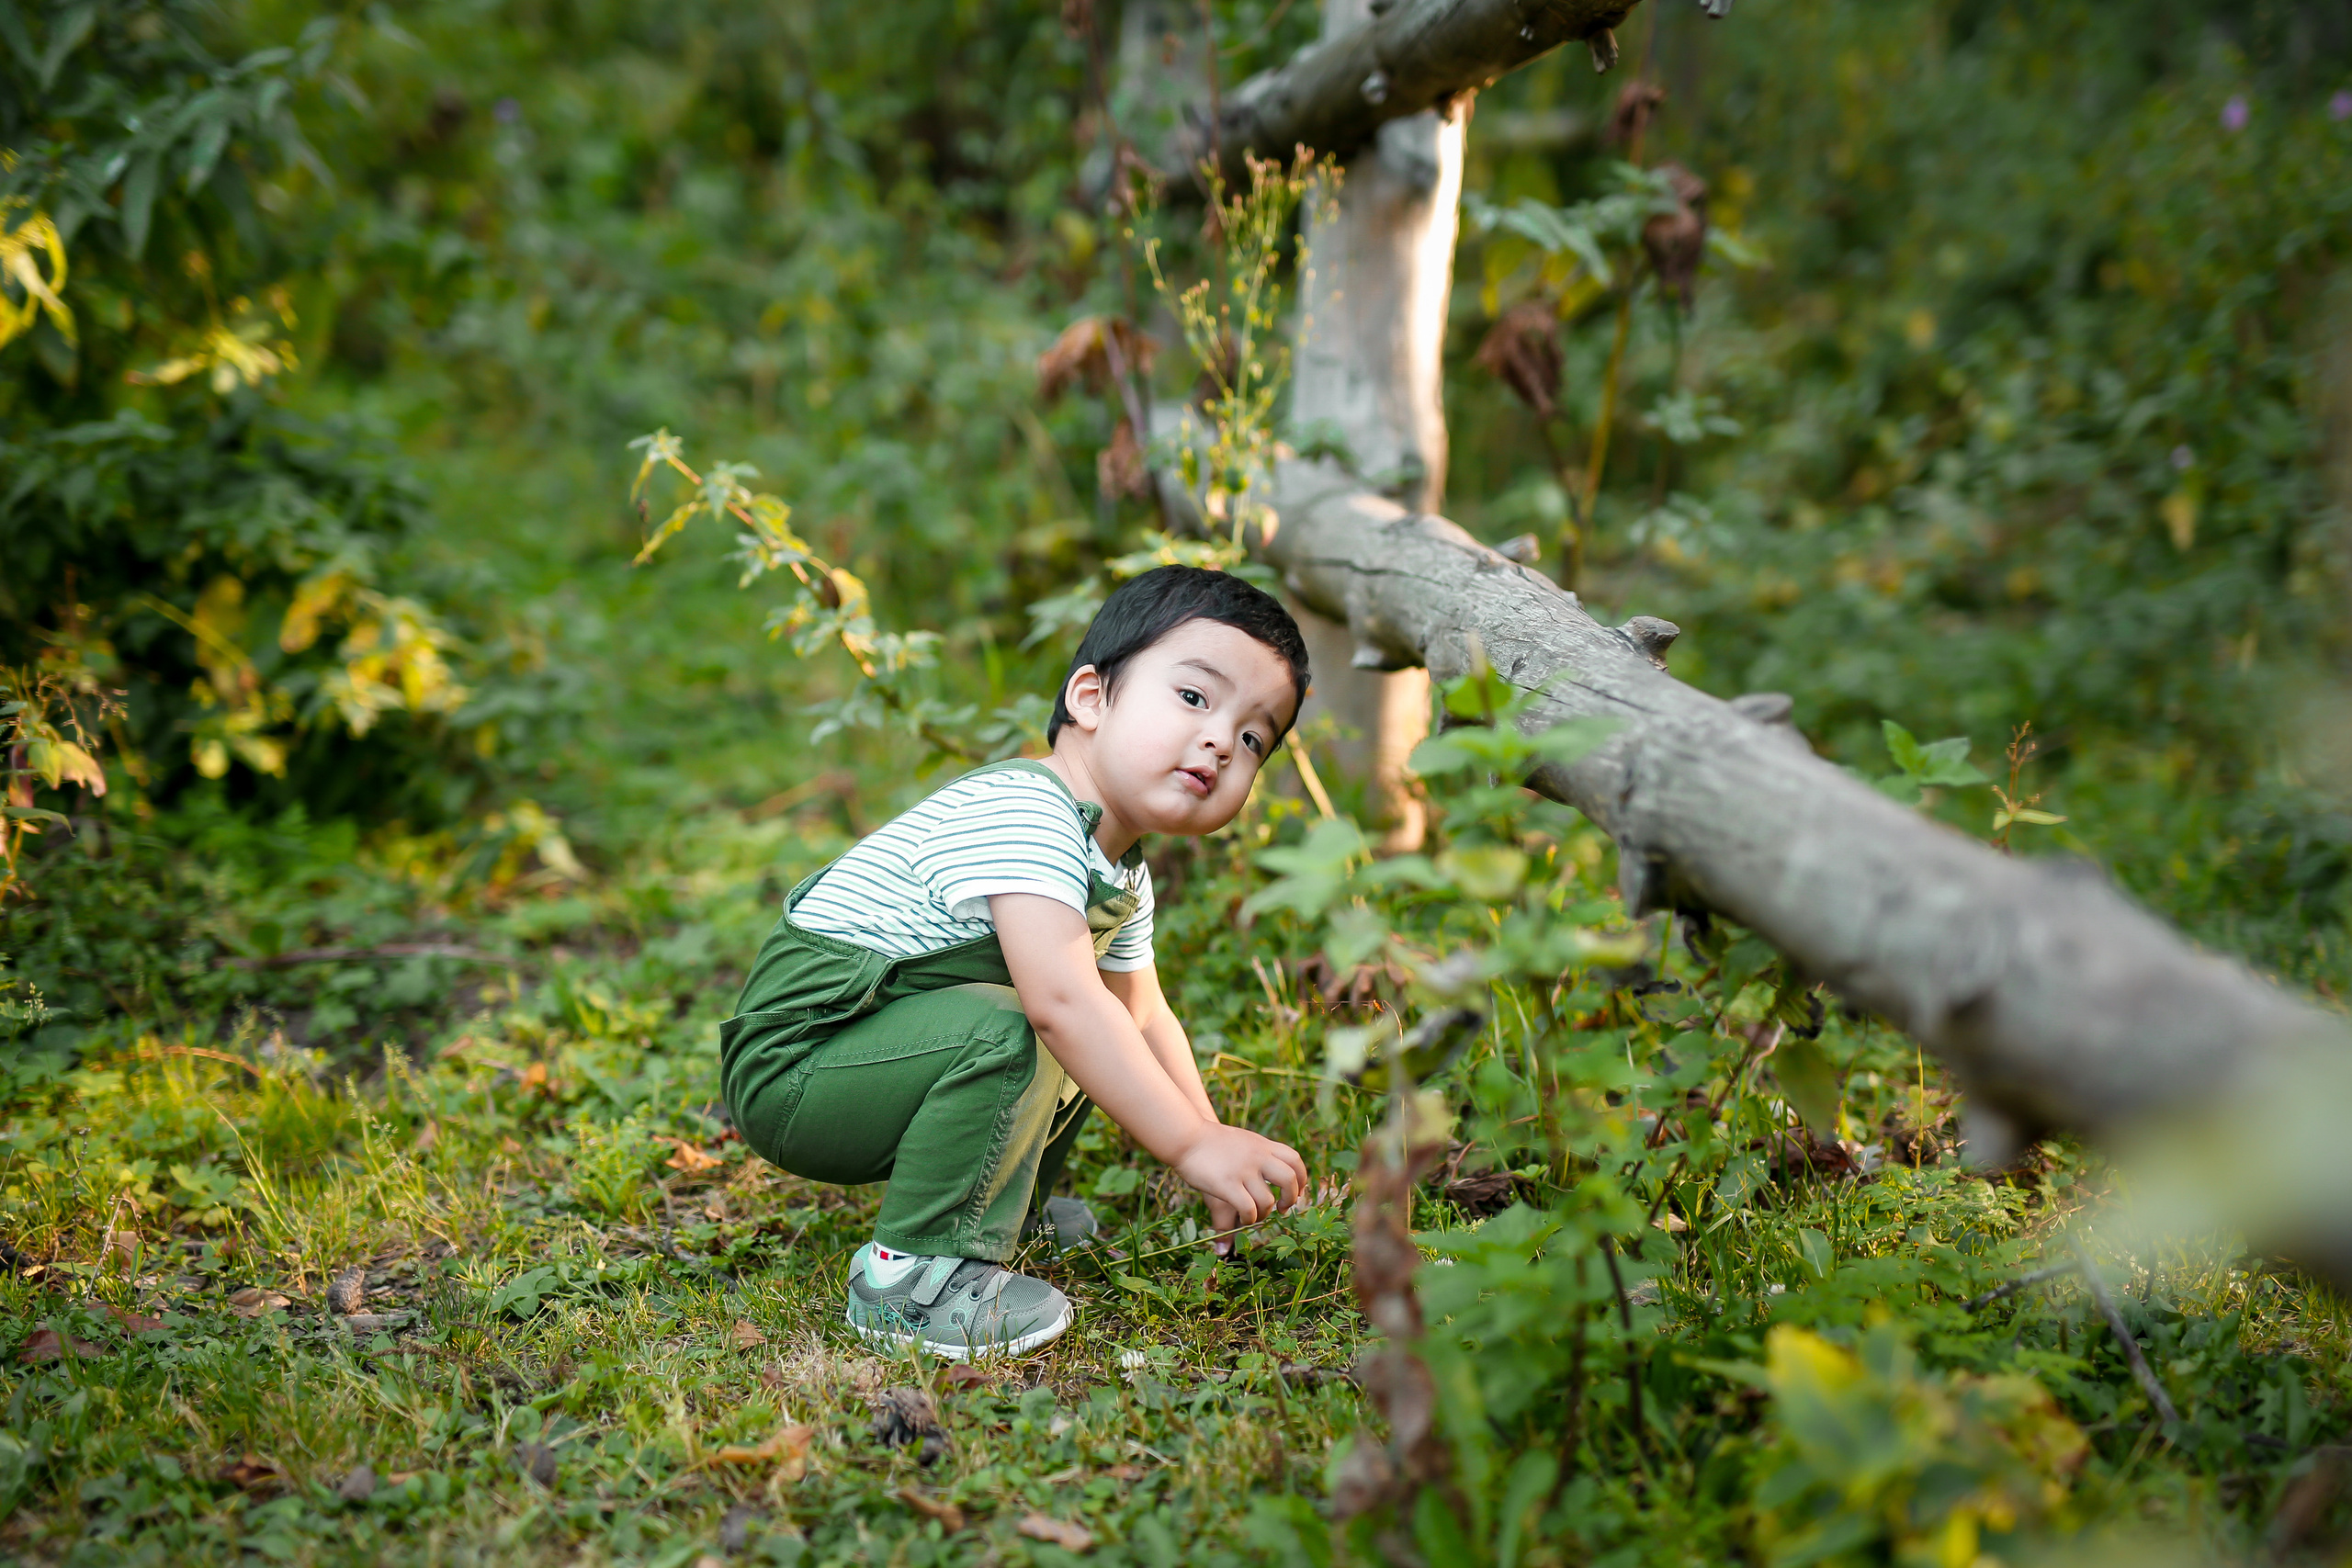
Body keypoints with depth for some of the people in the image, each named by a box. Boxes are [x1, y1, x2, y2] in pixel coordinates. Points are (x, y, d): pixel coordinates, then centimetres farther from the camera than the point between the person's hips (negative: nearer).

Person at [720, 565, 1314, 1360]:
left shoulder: (1123, 880, 8)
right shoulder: (1019, 811, -26)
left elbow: (1143, 1017, 20)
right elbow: (1061, 1002, -36)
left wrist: (1217, 1150, 11)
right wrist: (1195, 1147, -33)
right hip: (790, 1063, -10)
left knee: (1096, 1041, 13)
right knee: (999, 1030, -32)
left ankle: (1007, 1209, 24)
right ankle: (913, 1272, -18)